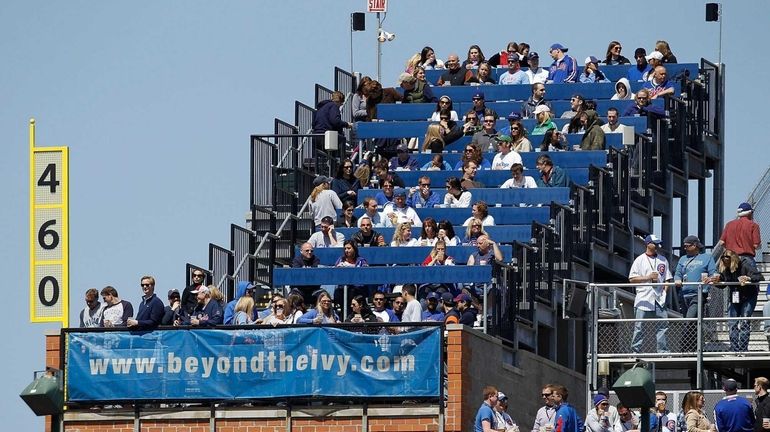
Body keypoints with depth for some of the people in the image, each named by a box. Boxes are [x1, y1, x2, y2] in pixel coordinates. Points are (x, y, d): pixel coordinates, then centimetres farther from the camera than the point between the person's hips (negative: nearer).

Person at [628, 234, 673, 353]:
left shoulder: (663, 260, 16)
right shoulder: (640, 260, 4)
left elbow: (667, 278, 17)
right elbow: (632, 279, -2)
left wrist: (665, 289, 0)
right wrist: (648, 278, -13)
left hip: (659, 298, 3)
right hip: (644, 298, -3)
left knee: (663, 325, -3)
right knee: (639, 326, -3)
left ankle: (663, 351, 0)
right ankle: (635, 351, 1)